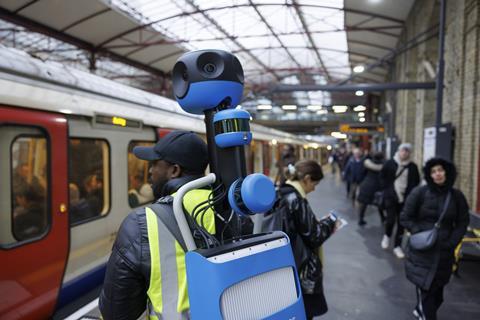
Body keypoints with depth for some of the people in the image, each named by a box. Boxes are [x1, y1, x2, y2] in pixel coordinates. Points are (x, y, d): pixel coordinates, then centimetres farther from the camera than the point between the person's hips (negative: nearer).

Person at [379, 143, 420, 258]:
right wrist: (386, 188, 0)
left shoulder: (413, 167, 1)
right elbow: (382, 176, 8)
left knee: (401, 223, 5)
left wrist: (410, 193, -1)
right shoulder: (390, 163, -1)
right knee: (391, 219, -9)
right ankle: (387, 236, 24)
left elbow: (416, 182, 10)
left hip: (405, 198, 2)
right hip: (391, 196, -2)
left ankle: (397, 246, 19)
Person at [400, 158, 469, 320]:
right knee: (425, 286, -5)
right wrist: (420, 233, -13)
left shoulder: (456, 195, 2)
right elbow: (405, 218, -1)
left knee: (437, 287, 11)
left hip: (444, 251, 3)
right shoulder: (419, 192, -7)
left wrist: (452, 242, -4)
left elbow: (462, 223, 9)